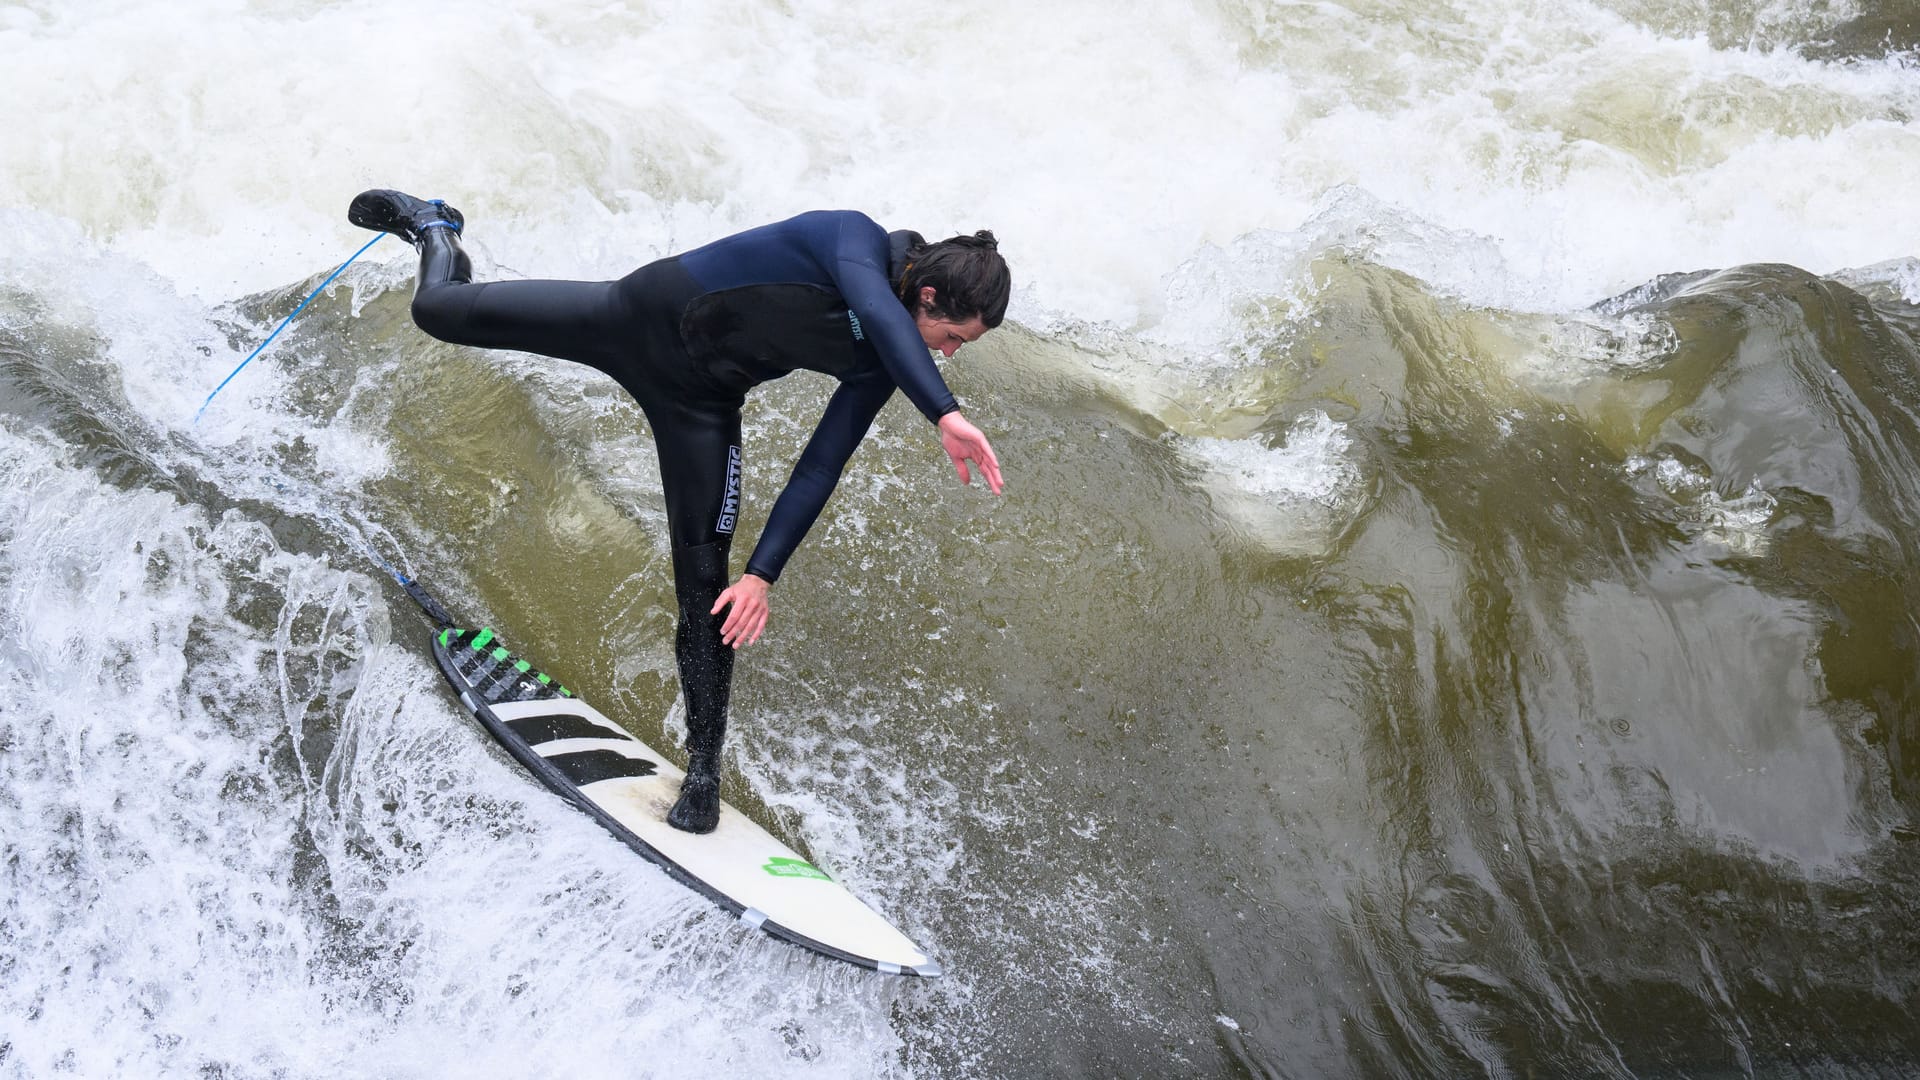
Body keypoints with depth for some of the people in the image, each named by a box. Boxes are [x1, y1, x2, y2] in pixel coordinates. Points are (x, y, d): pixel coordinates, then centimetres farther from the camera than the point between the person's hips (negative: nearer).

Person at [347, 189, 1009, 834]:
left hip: (699, 401, 4)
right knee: (439, 312, 9)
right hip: (642, 320, -3)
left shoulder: (881, 366, -11)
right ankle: (436, 230, 45)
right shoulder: (854, 236, -27)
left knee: (706, 580, -5)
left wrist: (763, 573, -15)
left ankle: (704, 766, 8)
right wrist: (945, 413, -59)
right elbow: (881, 314, -51)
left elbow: (818, 471, -8)